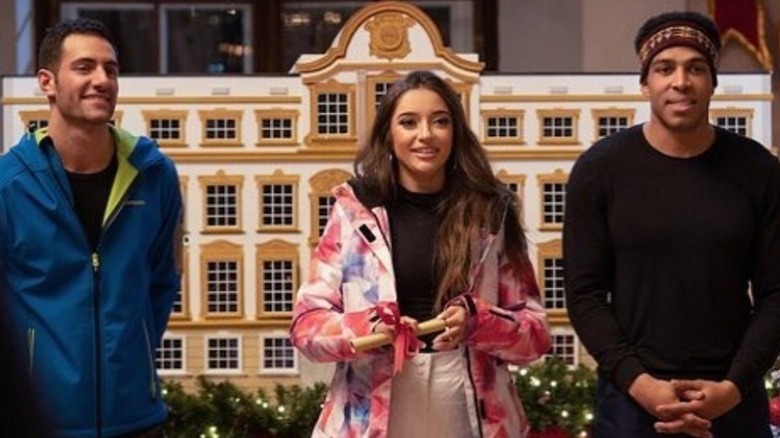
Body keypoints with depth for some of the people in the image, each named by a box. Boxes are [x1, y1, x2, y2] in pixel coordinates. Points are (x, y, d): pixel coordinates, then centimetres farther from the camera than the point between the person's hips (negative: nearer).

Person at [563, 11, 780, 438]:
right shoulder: (598, 170, -3)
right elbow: (584, 293, -4)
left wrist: (735, 386, -12)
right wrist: (637, 382, -15)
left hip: (734, 398, 1)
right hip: (631, 397, -1)